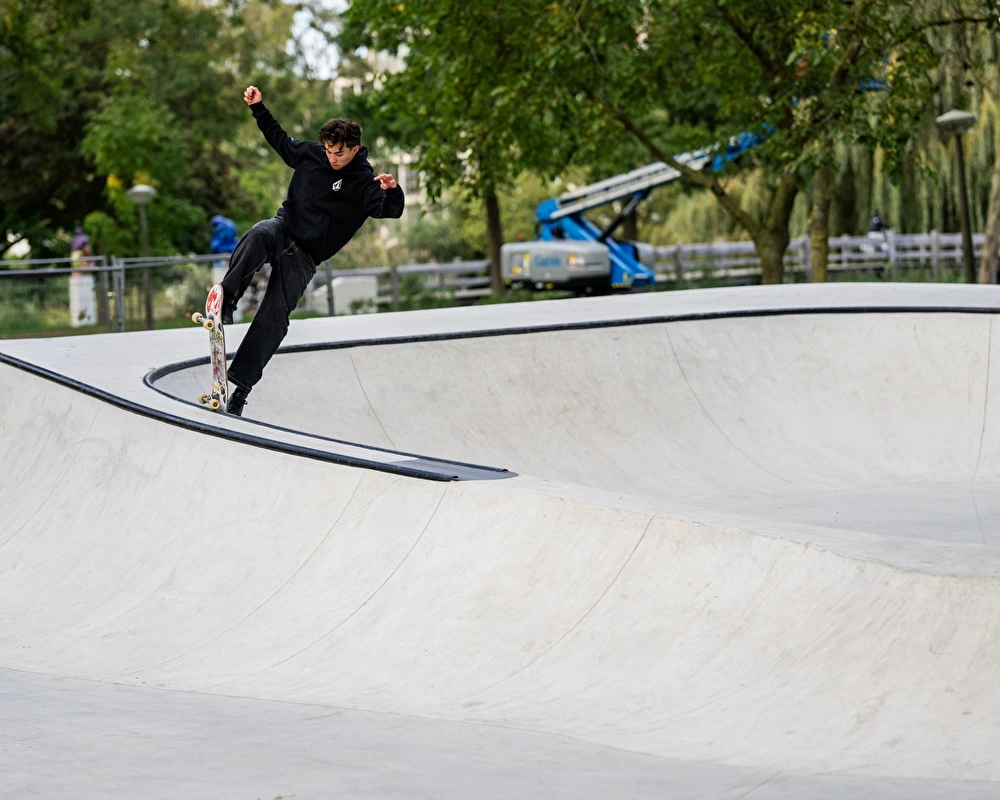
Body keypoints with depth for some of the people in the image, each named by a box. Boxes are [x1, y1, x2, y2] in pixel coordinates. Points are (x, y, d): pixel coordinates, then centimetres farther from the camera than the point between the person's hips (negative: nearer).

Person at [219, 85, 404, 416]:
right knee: (258, 236, -37)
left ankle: (240, 385, -12)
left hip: (304, 256, -3)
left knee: (273, 318, -13)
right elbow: (281, 142, 24)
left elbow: (390, 212, -24)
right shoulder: (310, 153, 4)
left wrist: (392, 192, -46)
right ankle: (226, 299, -40)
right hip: (283, 227, 3)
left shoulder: (363, 182, -9)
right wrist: (259, 108, 21)